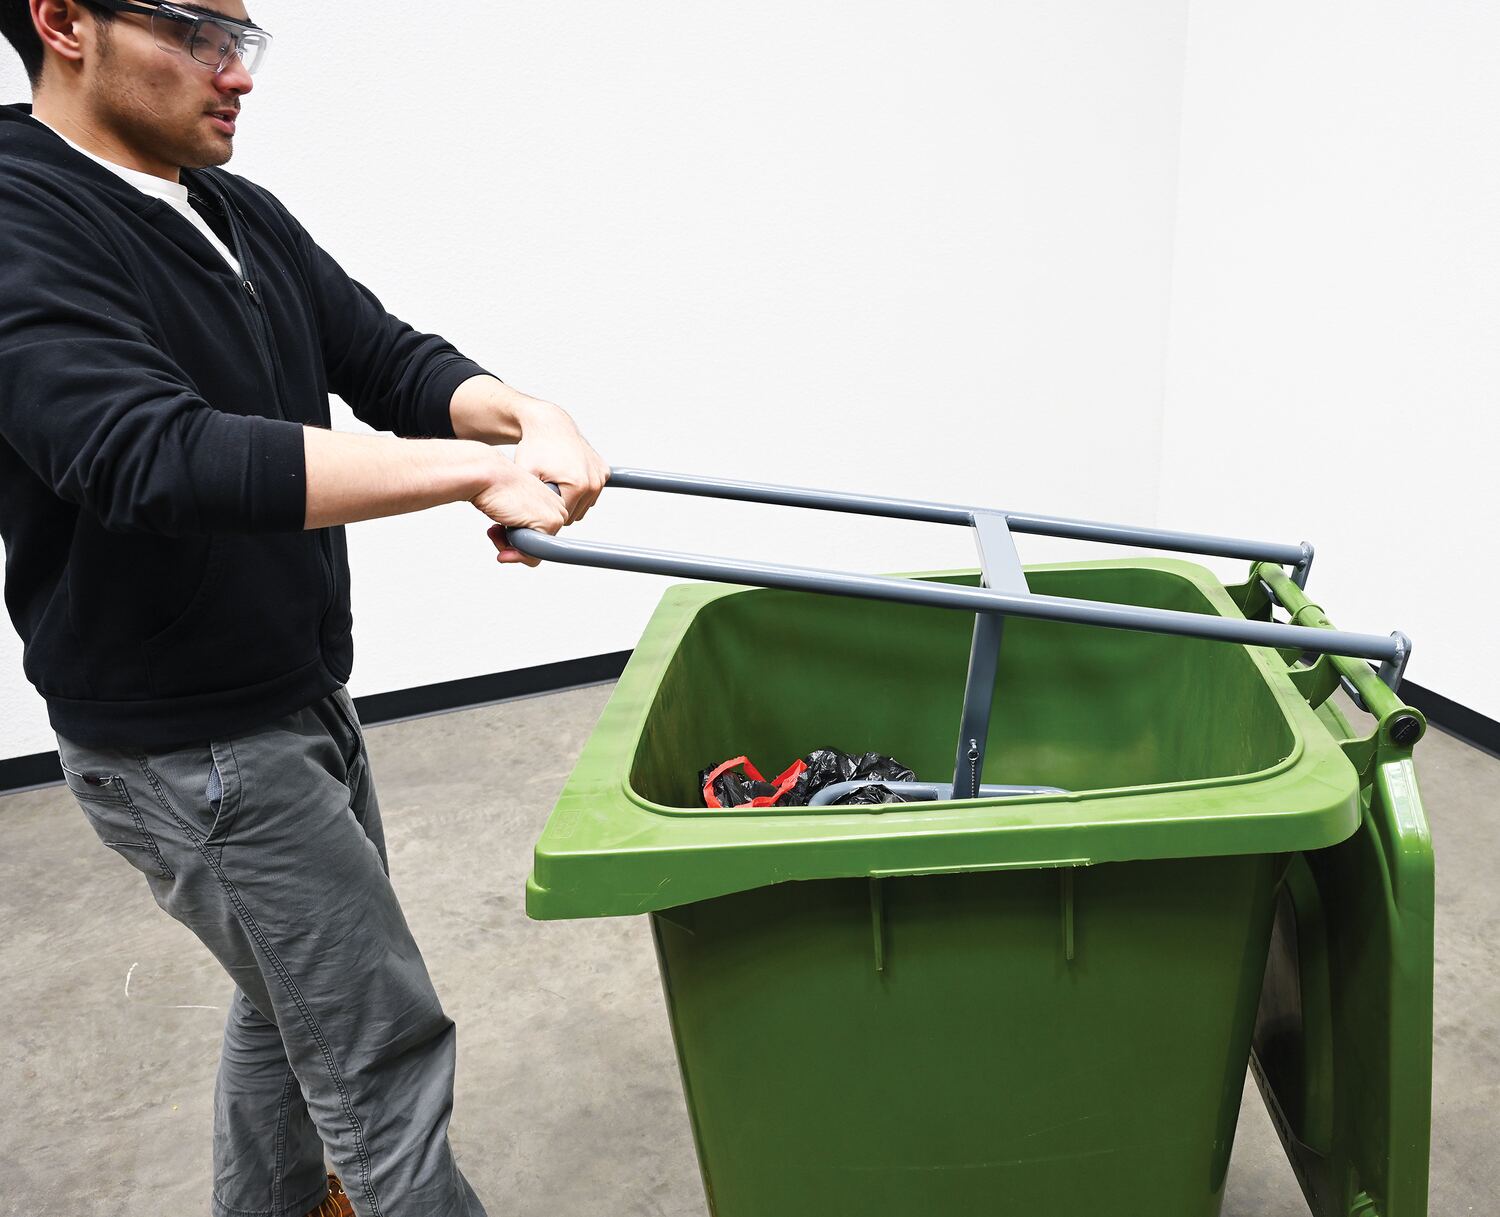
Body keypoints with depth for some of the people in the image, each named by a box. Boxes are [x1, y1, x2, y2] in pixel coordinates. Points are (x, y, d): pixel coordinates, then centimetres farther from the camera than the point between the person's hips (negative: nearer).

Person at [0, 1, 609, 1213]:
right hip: (189, 750, -8)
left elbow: (386, 356, 0)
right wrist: (478, 470, -36)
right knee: (385, 1046, 1)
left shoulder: (248, 216, 6)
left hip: (302, 699, 9)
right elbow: (155, 455, -34)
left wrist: (524, 416, -22)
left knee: (293, 995, 25)